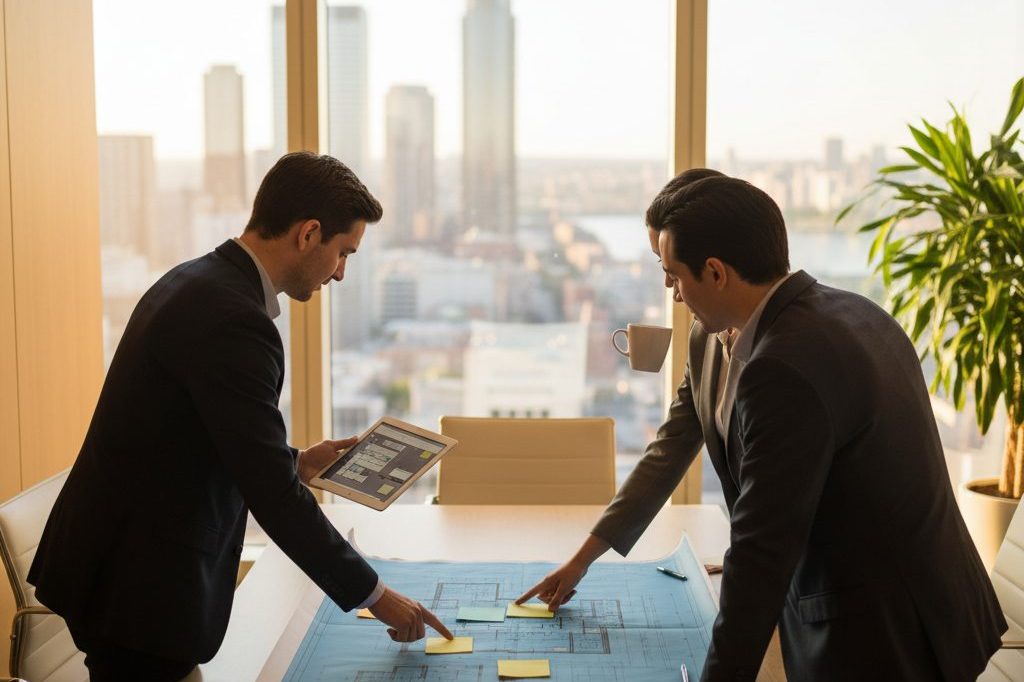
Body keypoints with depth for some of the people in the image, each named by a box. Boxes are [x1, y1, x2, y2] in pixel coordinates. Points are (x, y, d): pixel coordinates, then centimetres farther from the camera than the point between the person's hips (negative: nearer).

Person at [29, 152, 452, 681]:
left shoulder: (196, 281, 6)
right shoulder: (232, 319, -24)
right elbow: (272, 495, -23)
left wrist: (297, 462, 16)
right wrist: (372, 594, -14)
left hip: (118, 562, 10)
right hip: (142, 584, -10)